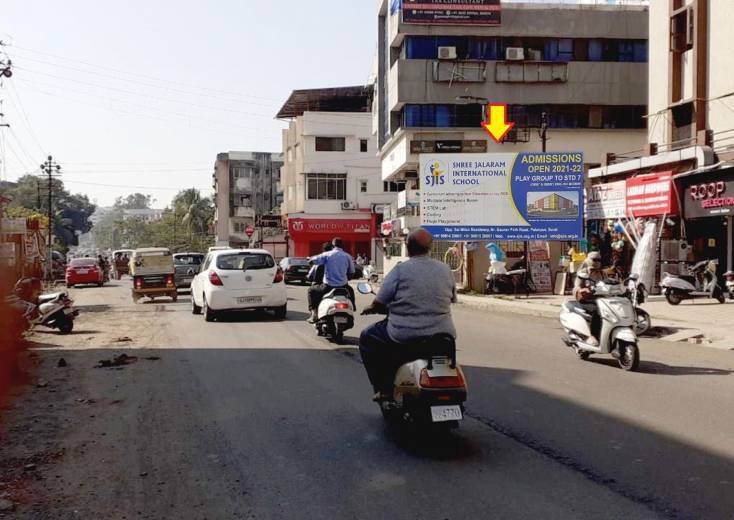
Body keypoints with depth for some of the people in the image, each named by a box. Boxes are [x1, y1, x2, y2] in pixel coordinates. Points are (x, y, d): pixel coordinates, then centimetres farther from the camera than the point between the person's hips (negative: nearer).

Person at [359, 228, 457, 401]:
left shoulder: (400, 270, -9)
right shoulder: (445, 270, 4)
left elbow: (379, 304, -7)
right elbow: (452, 300, 15)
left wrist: (371, 308, 15)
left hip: (405, 336, -4)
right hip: (443, 334, 5)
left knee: (367, 338, 19)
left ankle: (385, 389, 12)